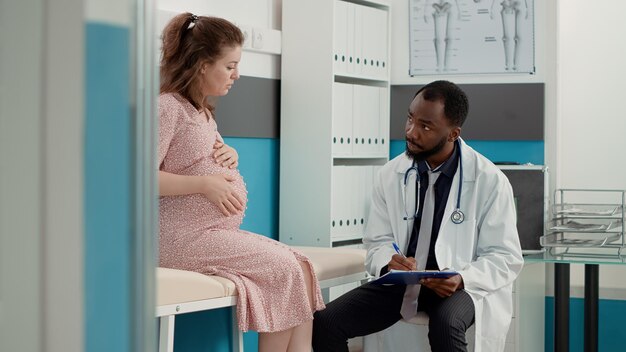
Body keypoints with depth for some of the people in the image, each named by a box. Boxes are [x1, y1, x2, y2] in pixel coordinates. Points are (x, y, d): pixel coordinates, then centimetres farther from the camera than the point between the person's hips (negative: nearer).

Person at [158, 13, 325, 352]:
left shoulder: (204, 112, 18)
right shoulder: (168, 106, -10)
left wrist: (231, 157, 5)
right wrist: (205, 184, -24)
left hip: (219, 231, 9)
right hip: (186, 236, -9)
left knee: (300, 265, -6)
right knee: (283, 268, -16)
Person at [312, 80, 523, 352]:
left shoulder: (490, 181, -10)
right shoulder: (390, 175, 0)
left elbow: (506, 258, -7)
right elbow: (378, 241, 7)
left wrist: (462, 279, -26)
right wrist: (389, 262, -18)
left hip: (459, 285, -4)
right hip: (401, 281, 4)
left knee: (446, 327, -40)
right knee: (324, 323, -18)